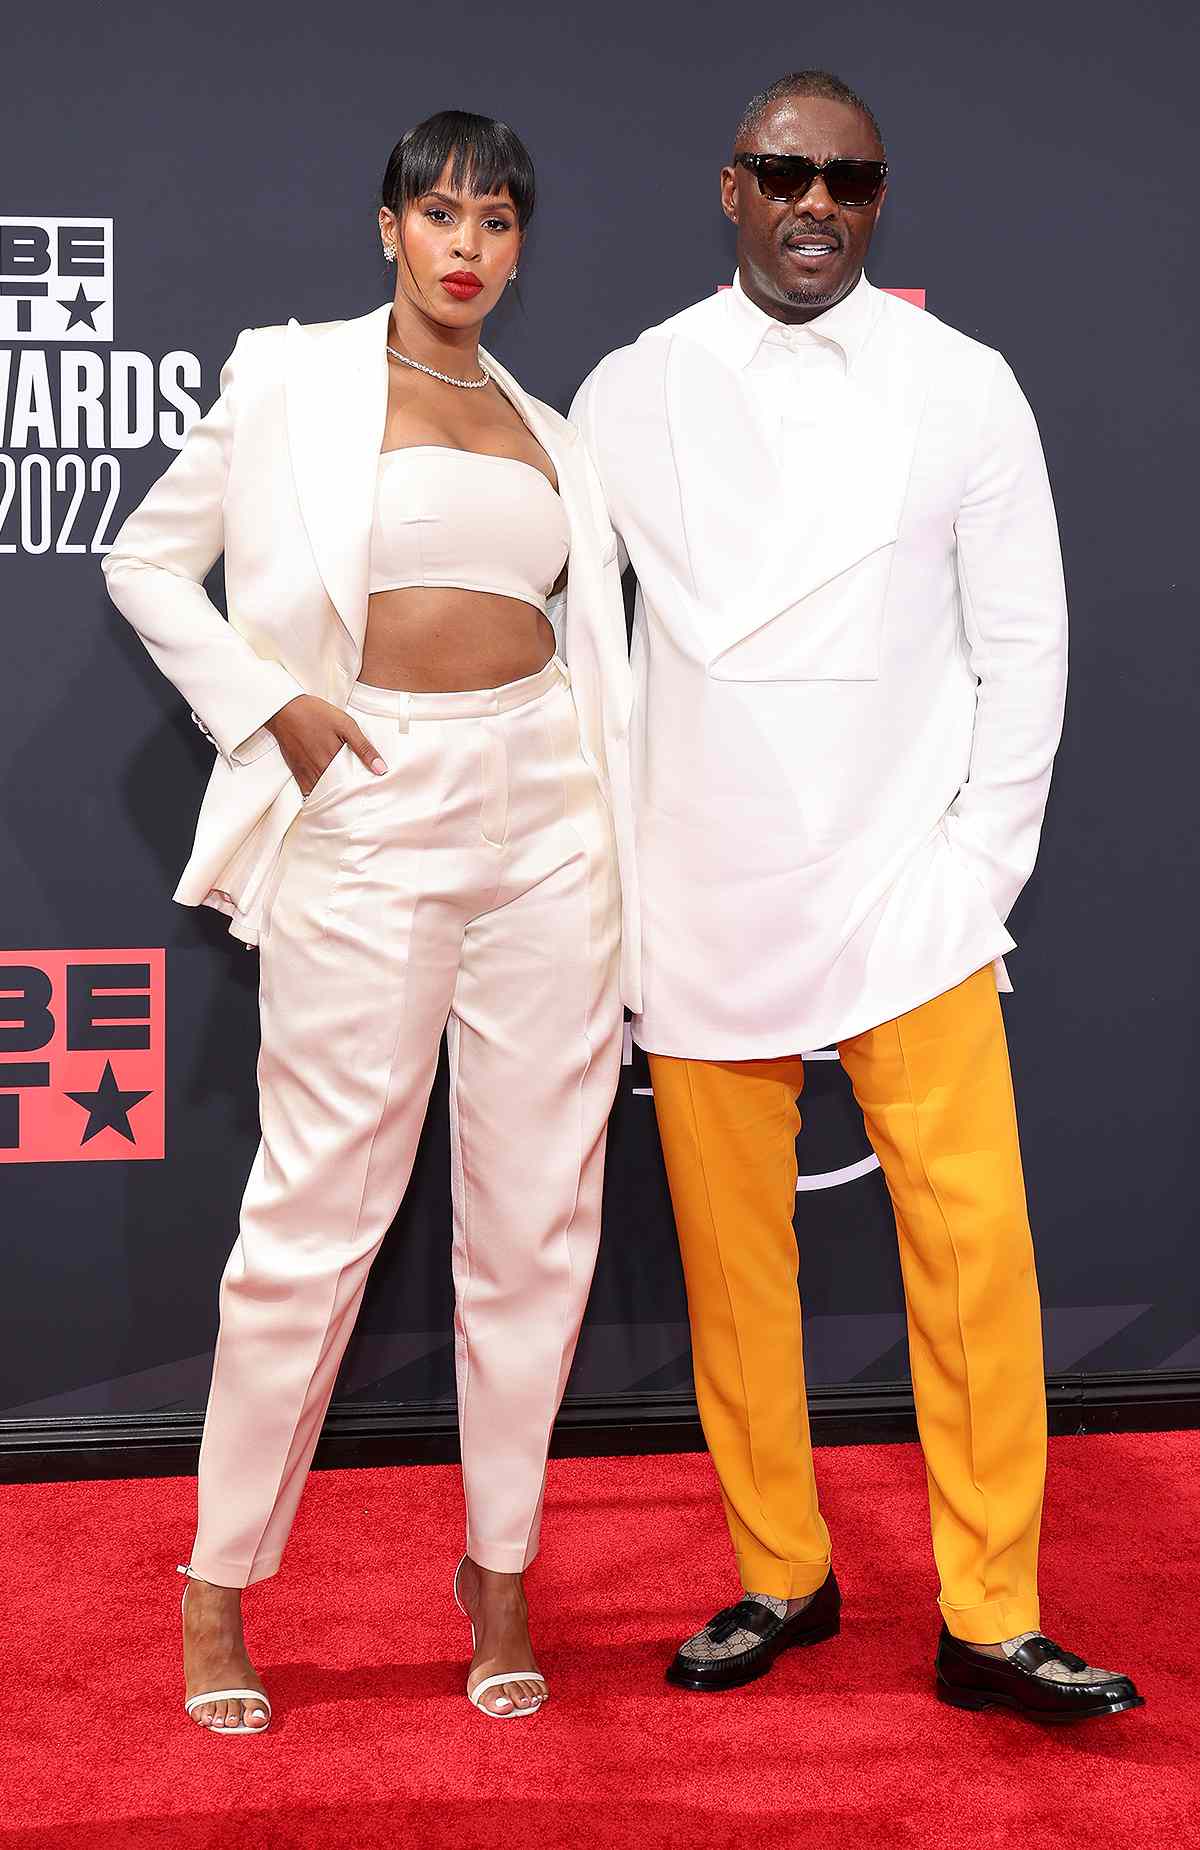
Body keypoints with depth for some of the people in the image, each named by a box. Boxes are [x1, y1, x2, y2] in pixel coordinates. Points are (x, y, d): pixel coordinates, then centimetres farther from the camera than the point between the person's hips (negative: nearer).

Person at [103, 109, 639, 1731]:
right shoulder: (291, 379, 6)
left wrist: (629, 863, 11)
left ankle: (500, 1570, 20)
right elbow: (148, 560, 7)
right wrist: (270, 706, -6)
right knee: (318, 1211, -2)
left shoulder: (549, 432, 17)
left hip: (542, 814, 4)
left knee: (538, 1212, 5)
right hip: (368, 817, -4)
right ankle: (219, 1586, 15)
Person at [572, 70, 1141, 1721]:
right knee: (731, 1258, 7)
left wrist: (982, 858, -1)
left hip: (908, 893, 0)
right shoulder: (629, 394, 5)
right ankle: (781, 1577, 24)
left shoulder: (963, 388, 4)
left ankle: (989, 1622, 8)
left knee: (975, 1252, -4)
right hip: (700, 905, 1)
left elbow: (1023, 641, 6)